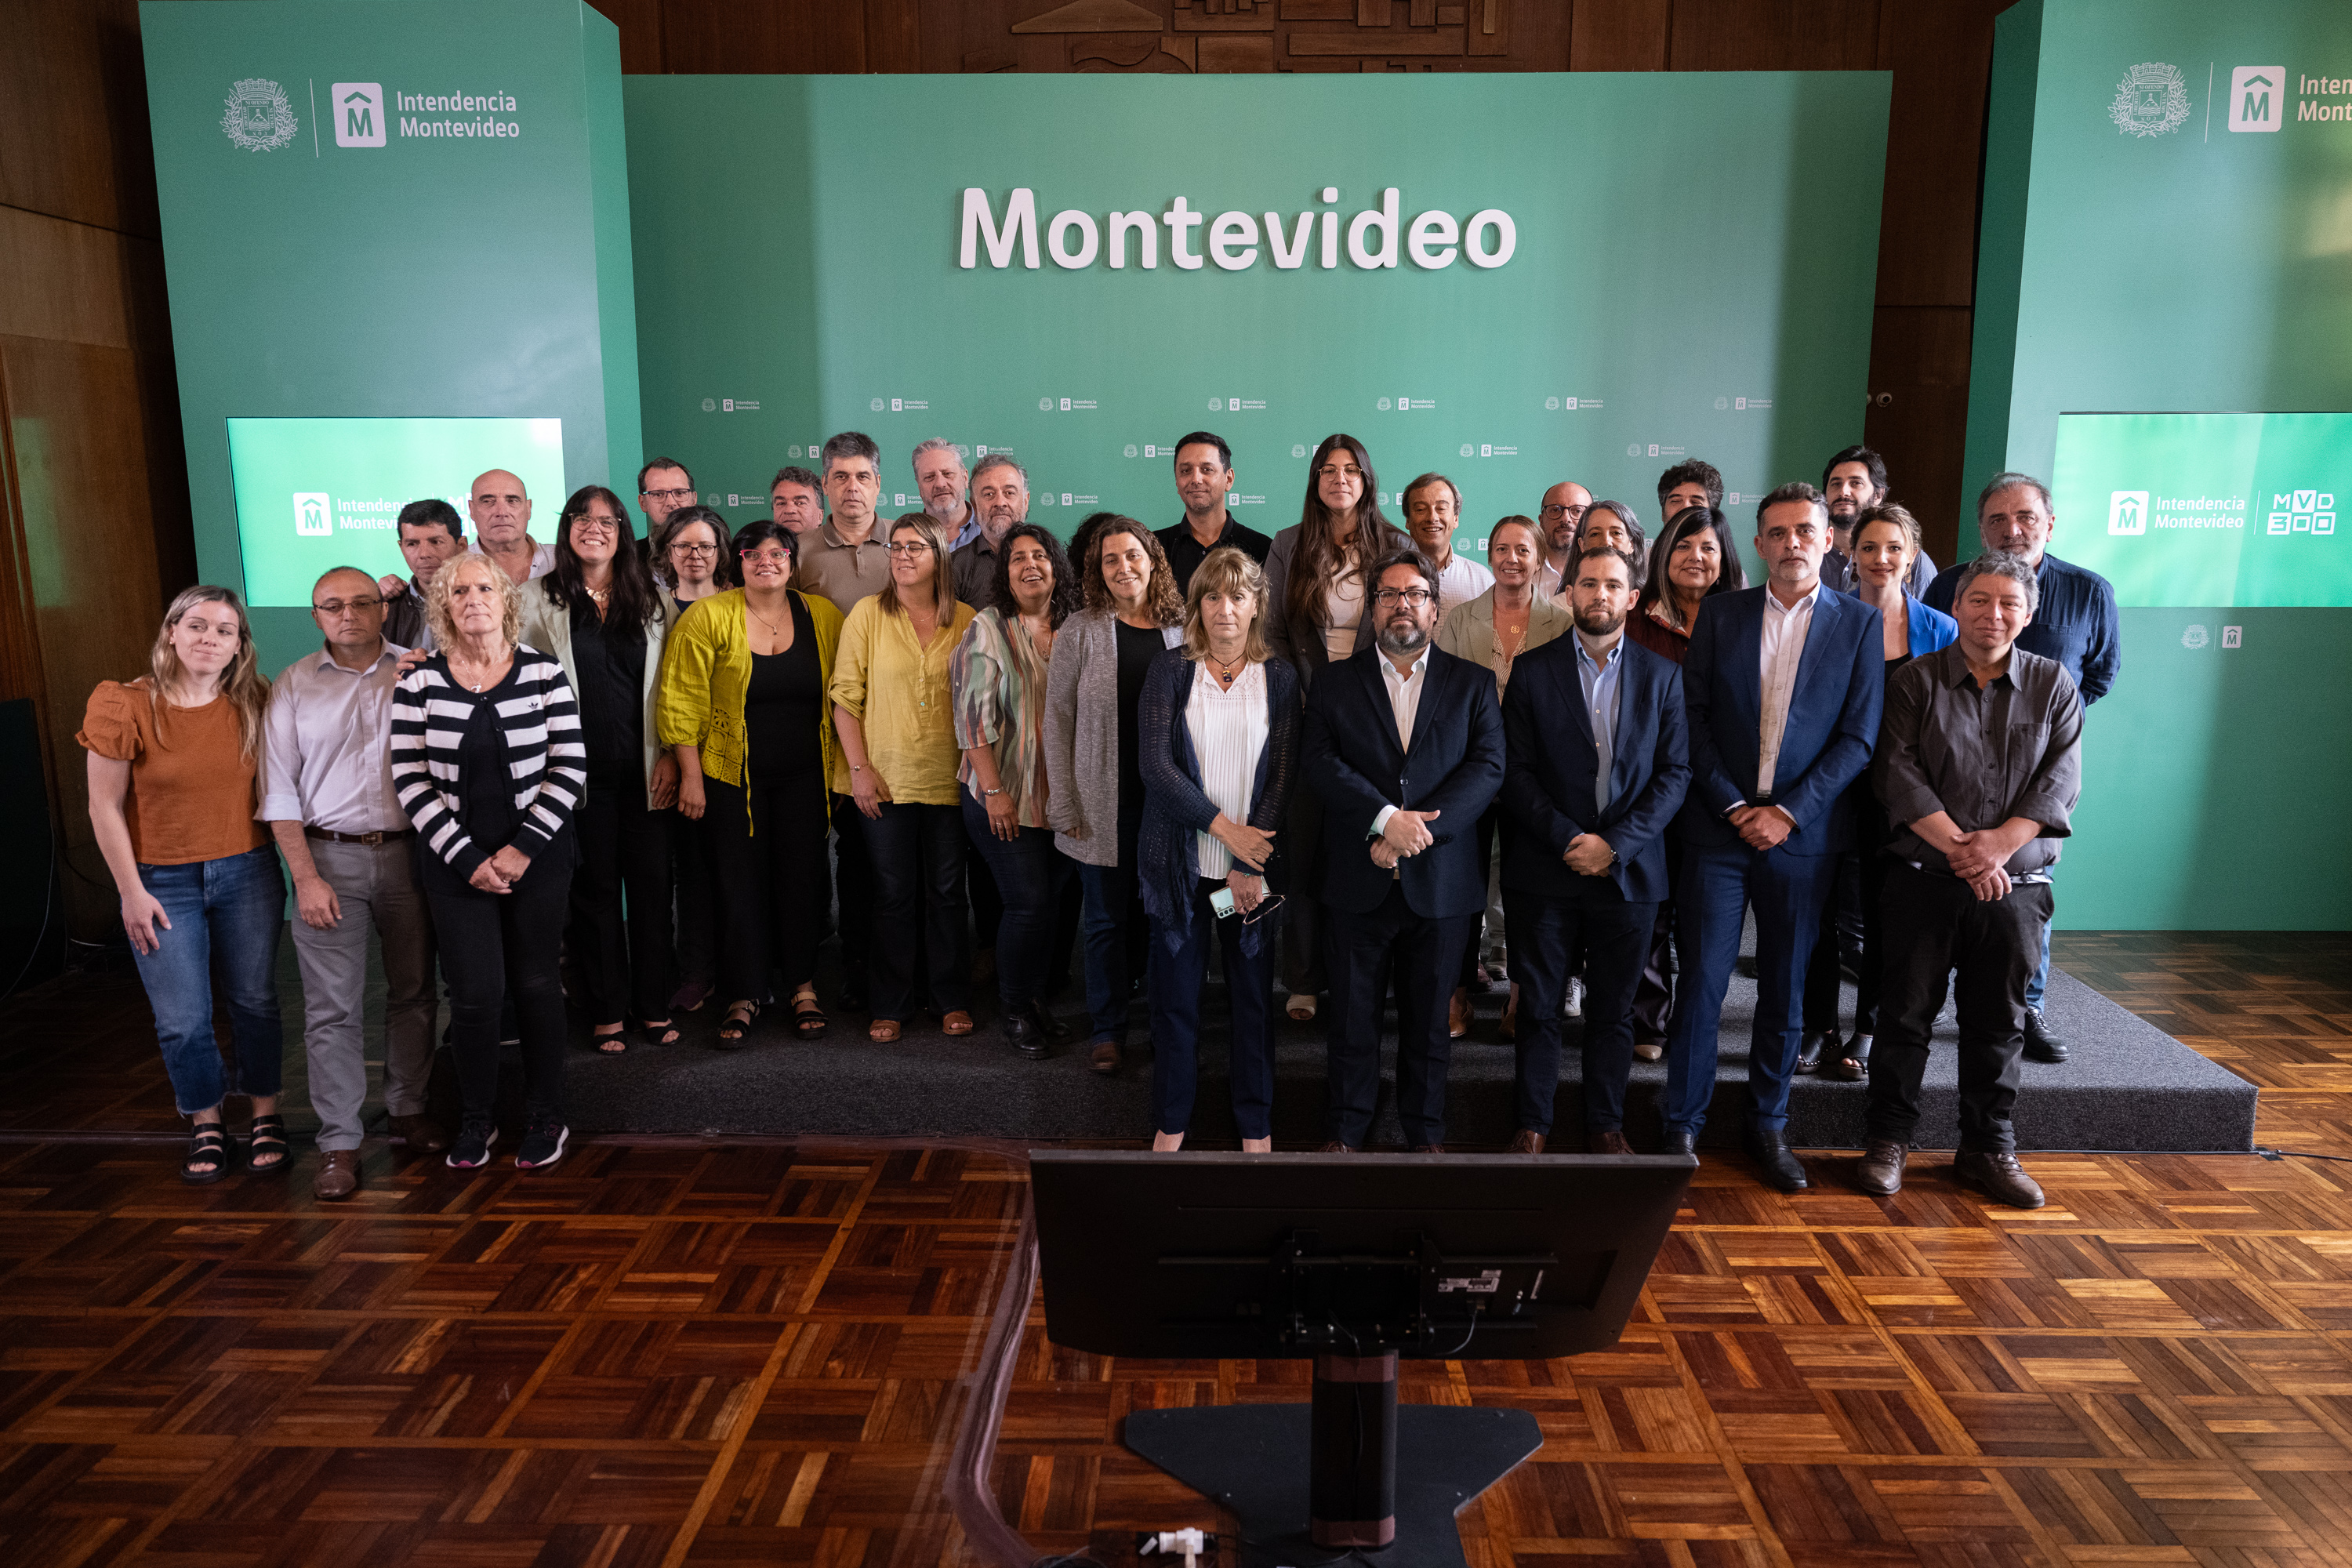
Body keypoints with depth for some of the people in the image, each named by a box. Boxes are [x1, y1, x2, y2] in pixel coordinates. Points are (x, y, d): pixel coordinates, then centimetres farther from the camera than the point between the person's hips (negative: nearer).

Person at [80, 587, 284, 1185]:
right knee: (183, 1020, 5)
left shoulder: (254, 703, -3)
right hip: (164, 882, -1)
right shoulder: (125, 707, -10)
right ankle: (205, 1127, 24)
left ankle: (267, 1116, 26)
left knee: (255, 1002, 9)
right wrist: (132, 893, -5)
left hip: (247, 872, 2)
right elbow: (105, 808, -5)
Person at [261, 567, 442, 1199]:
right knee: (332, 1007, 0)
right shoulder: (294, 686, 4)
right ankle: (340, 1143, 8)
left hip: (408, 854, 1)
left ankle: (408, 1110, 26)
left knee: (413, 992, 10)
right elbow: (279, 791, 2)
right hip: (330, 858, -1)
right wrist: (306, 877, -5)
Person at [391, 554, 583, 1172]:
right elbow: (410, 780, -3)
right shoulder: (420, 681, -1)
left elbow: (569, 768, -4)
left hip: (537, 855, 0)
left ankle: (545, 1116, 24)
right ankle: (476, 1117, 21)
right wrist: (468, 857, -9)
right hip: (455, 860, 0)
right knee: (476, 993, -2)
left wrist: (523, 849, -11)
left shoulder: (544, 672, -2)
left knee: (537, 984, 7)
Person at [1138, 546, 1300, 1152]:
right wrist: (1222, 826, -15)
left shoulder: (1280, 678, 4)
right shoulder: (1169, 671, 2)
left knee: (1254, 994, 8)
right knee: (1175, 994, 7)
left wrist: (1250, 868, -9)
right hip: (1182, 863, 0)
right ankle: (1171, 1120, 24)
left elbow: (1283, 776, -1)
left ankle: (1256, 1124, 23)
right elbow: (1155, 764, -7)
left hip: (1253, 866, 1)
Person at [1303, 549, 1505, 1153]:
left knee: (1429, 1017, 11)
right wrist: (1386, 817, -20)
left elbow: (1488, 767, -5)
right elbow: (1318, 762, -7)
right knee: (1353, 1013, 9)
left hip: (1441, 882, 0)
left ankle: (1425, 1130, 27)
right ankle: (1345, 1129, 24)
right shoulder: (1334, 684, 7)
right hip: (1359, 881, 0)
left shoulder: (1472, 684, 7)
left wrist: (1415, 831, -16)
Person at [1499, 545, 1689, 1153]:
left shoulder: (1663, 676, 6)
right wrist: (1567, 839, -13)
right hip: (1545, 870, -1)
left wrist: (1616, 846, -11)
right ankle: (1533, 1122, 18)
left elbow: (1675, 772, 0)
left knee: (1613, 1010, 10)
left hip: (1629, 870, 1)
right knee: (1539, 1006, 6)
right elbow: (1516, 771, -3)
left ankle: (1605, 1125, 23)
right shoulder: (1533, 671, 2)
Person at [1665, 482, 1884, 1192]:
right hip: (1718, 827, 0)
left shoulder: (1860, 623, 3)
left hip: (1804, 835, 0)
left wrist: (1789, 812, -11)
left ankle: (1768, 1126, 24)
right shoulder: (1719, 613, 5)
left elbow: (1859, 736, -2)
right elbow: (1694, 717, 1)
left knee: (1785, 989, 10)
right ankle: (1682, 1126, 11)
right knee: (1700, 982, 0)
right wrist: (1732, 806, -8)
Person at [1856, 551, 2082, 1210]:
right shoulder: (1916, 680, 2)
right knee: (1905, 1012, 4)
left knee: (1998, 1021, 10)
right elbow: (1898, 772, -7)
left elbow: (2060, 779, -2)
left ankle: (1989, 1149, 23)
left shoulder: (2054, 685, 7)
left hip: (2015, 884, 2)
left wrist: (1998, 843, -17)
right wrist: (1959, 847, -16)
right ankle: (1888, 1140, 17)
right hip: (1922, 878, -2)